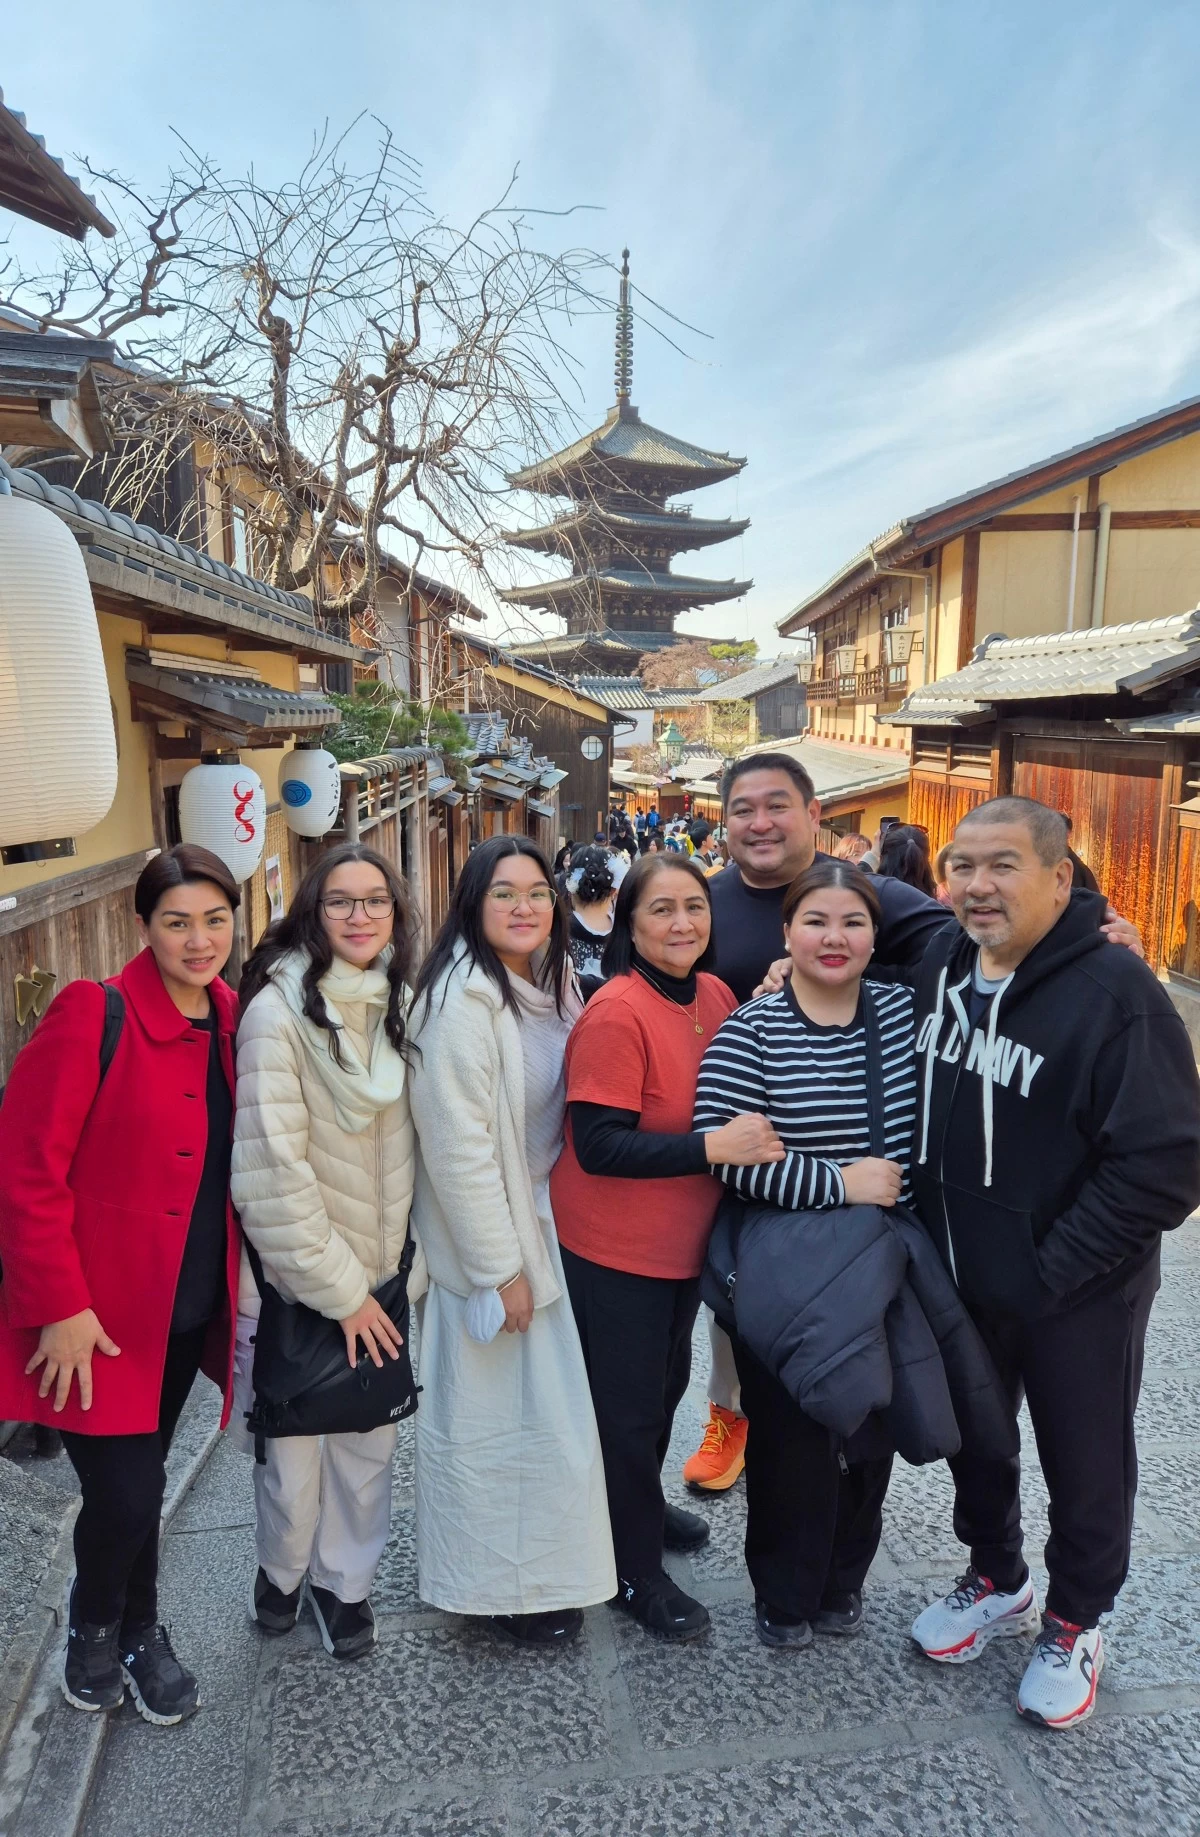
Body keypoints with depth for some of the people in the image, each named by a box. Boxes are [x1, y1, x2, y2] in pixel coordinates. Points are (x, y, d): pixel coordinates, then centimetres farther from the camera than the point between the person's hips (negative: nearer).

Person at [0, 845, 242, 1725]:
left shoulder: (232, 1020, 1)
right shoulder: (94, 1014, -17)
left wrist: (238, 1283, 7)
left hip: (189, 1309, 5)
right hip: (96, 1314, -5)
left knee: (140, 1485, 18)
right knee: (126, 1493, 1)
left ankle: (137, 1634, 44)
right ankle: (97, 1627, 35)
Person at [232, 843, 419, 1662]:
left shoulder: (400, 1003, 0)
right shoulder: (279, 1008, -17)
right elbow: (272, 1167, -19)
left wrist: (402, 1264, 5)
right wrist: (340, 1288, -14)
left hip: (382, 1268, 4)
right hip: (297, 1276, -4)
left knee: (370, 1438, 13)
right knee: (293, 1445, 11)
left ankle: (344, 1578, 38)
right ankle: (283, 1567, 41)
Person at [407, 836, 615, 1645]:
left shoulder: (551, 981, 3)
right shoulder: (464, 1000, -22)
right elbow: (457, 1146, -23)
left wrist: (539, 1240, 11)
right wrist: (502, 1267, -17)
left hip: (545, 1218, 8)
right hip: (489, 1237, -8)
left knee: (548, 1402, 19)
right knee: (499, 1410, 8)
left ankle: (541, 1567, 41)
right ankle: (504, 1587, 30)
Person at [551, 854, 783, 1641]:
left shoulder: (716, 995, -1)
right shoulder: (615, 1014, -24)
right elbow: (598, 1145, -26)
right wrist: (713, 1146, -33)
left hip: (684, 1240, 8)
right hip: (615, 1249, -8)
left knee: (667, 1383, 26)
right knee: (628, 1408, 10)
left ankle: (643, 1504, 52)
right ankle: (636, 1570, 32)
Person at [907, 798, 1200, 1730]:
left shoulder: (1115, 990, -23)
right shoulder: (940, 966, -4)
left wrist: (1055, 1268, -21)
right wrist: (919, 1225, 3)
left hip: (1077, 1297, -5)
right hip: (959, 1277, 6)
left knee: (1085, 1465, 17)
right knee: (973, 1438, 23)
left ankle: (1075, 1624, 43)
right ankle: (998, 1581, 50)